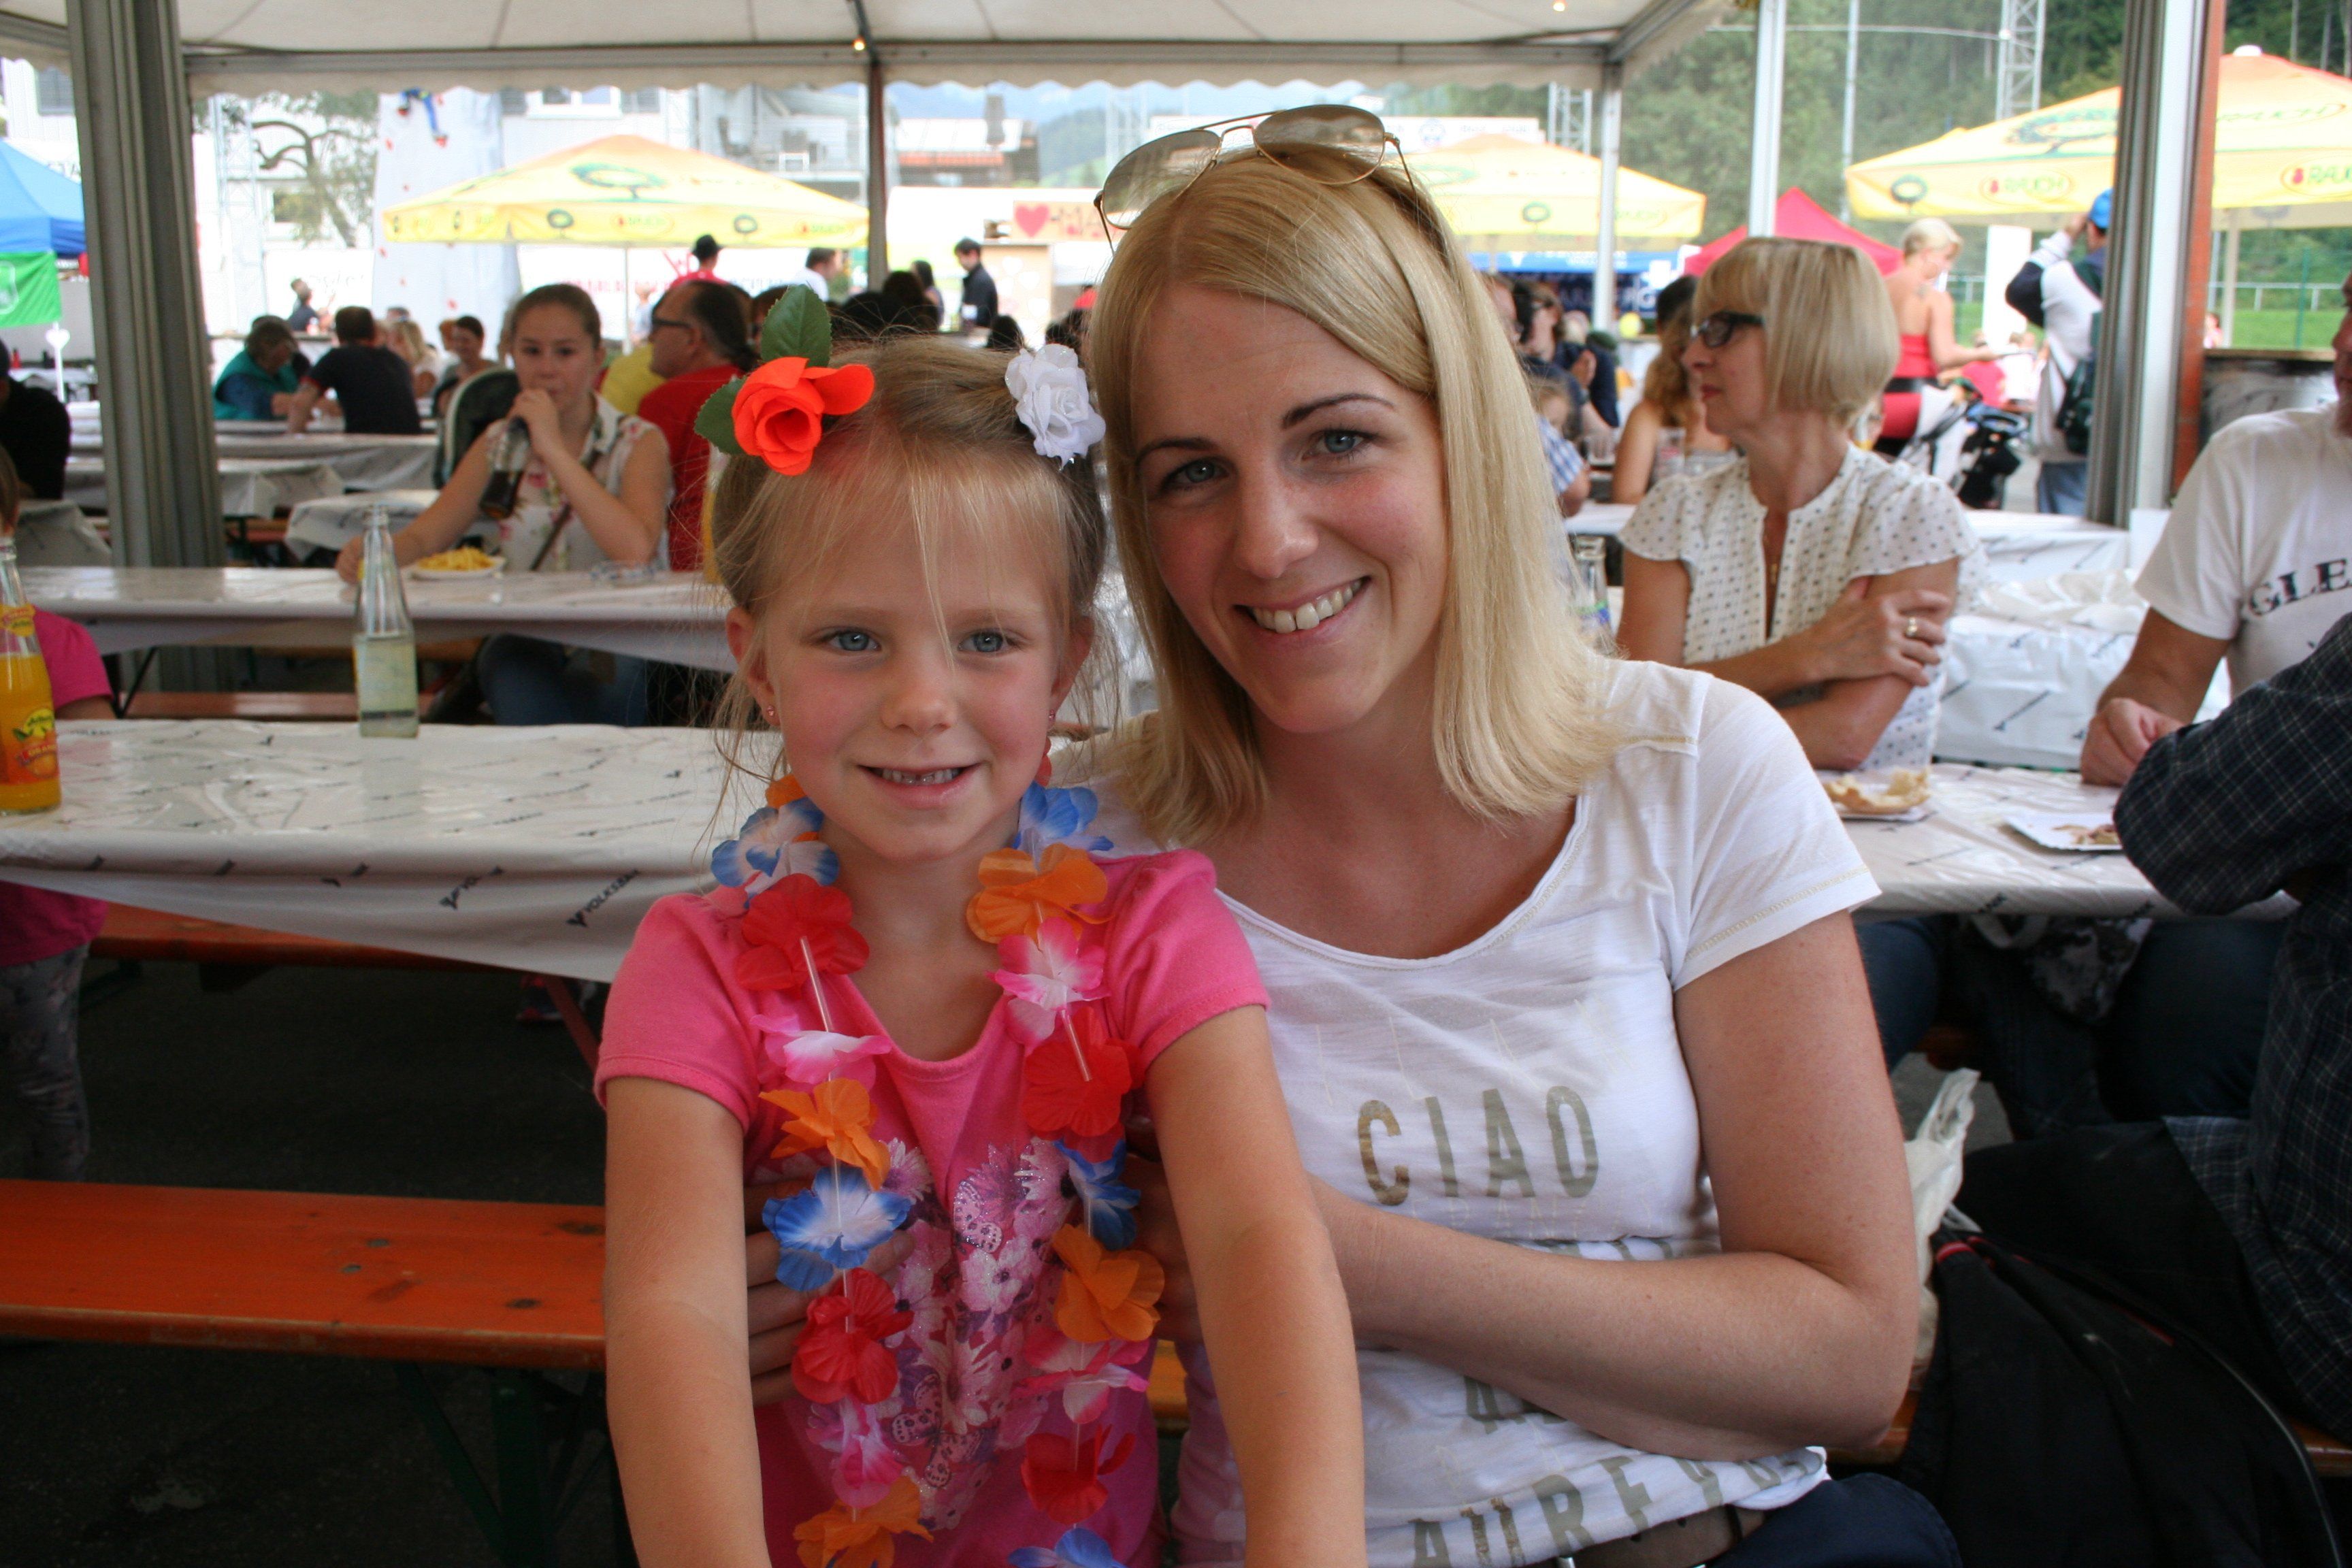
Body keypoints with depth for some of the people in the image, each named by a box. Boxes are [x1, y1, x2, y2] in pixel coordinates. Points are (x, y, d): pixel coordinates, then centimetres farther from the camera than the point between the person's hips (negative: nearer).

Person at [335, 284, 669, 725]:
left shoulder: (639, 442, -2)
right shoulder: (499, 443, 12)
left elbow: (636, 552, -21)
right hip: (524, 635, 2)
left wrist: (553, 449, -19)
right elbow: (424, 536, 1)